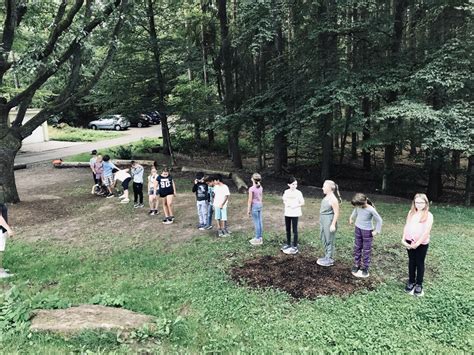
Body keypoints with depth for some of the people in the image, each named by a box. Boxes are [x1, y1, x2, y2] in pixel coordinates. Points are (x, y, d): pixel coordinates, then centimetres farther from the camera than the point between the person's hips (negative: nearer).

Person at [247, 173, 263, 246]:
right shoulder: (261, 188, 5)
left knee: (256, 223, -1)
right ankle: (260, 237, 20)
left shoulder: (251, 189, -16)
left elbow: (250, 200, -14)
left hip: (254, 206, -7)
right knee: (260, 222, 11)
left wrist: (248, 210, -8)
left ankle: (258, 239, 5)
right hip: (260, 205, 7)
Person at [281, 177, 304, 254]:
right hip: (287, 213, 5)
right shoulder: (286, 192, 5)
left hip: (295, 214, -5)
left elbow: (302, 203, -5)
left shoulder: (298, 193, -8)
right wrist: (285, 203, -7)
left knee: (295, 230, -1)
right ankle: (288, 244, 28)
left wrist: (295, 206, -19)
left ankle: (295, 246, 5)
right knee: (287, 230, 14)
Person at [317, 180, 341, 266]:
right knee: (324, 239, 18)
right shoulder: (326, 197, 8)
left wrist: (333, 224, -20)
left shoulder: (333, 199, -19)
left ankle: (330, 260, 13)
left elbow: (336, 213, -19)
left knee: (329, 240, 1)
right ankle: (326, 257, 31)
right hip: (323, 221, 10)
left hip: (329, 221, -10)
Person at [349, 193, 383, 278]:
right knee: (357, 248, 13)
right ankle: (356, 265, 26)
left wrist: (376, 231, -13)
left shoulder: (371, 210, -27)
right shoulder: (358, 207, -12)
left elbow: (379, 220, -16)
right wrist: (351, 218, 19)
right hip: (358, 229, 6)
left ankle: (365, 268, 16)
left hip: (367, 231, -5)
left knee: (366, 250, 5)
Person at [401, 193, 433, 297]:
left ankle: (419, 284, 22)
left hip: (421, 244, -4)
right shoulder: (411, 213, 4)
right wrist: (403, 239, -4)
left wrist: (417, 243, -19)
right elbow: (406, 226, 5)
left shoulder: (428, 215, -10)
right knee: (411, 262, 15)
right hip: (409, 242, 4)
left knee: (420, 263, 9)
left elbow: (426, 231, -15)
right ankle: (411, 281, 29)